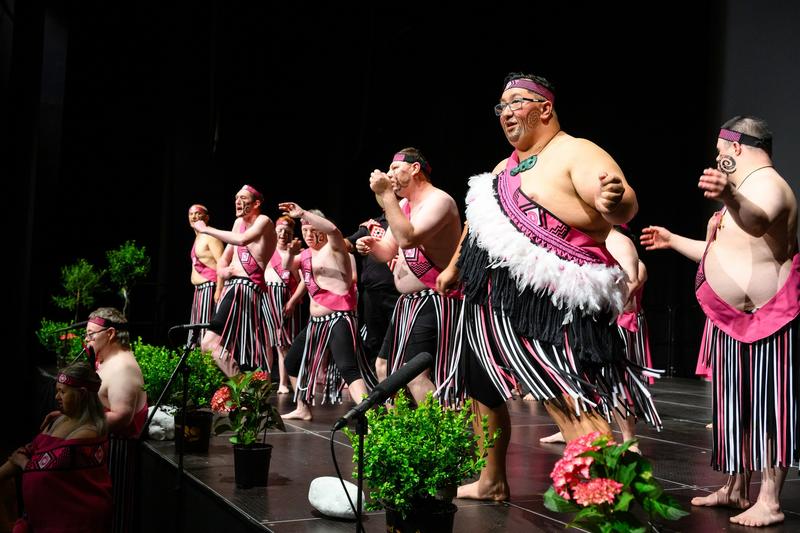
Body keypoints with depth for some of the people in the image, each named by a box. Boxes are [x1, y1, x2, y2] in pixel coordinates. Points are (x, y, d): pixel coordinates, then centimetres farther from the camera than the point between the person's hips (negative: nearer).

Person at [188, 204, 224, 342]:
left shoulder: (210, 236, -9)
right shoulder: (198, 238, 21)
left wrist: (219, 290, -25)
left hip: (210, 288, -10)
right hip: (199, 289, 10)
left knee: (207, 330, -15)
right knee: (195, 332, 11)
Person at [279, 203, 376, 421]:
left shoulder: (333, 248, -7)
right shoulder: (305, 255, 17)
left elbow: (333, 229, -27)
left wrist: (303, 213, -32)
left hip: (339, 320, -9)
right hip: (315, 322, 9)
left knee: (348, 368, -25)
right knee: (292, 362, 18)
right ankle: (303, 409, 34)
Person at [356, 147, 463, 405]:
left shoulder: (438, 200, -15)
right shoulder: (403, 204, 16)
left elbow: (407, 239, -31)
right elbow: (387, 251, 21)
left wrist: (386, 194, -25)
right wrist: (370, 245, -3)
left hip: (435, 301, -10)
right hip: (408, 302, 10)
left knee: (415, 374, -22)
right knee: (384, 367, 17)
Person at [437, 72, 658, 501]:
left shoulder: (575, 153, -8)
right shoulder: (507, 165, 18)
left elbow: (624, 206, -24)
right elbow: (477, 218, 32)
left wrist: (615, 200, -47)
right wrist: (454, 267, 38)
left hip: (548, 308, -10)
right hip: (491, 302, 10)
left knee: (571, 405, -19)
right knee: (483, 391, 21)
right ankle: (491, 482, 38)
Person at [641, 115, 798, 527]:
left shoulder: (767, 184, -13)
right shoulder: (744, 191, 21)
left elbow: (758, 221, -39)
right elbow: (720, 252, 29)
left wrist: (728, 197, -59)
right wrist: (673, 240, 36)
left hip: (767, 319, -10)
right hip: (733, 320, 10)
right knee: (735, 406, 13)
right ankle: (736, 490, 21)